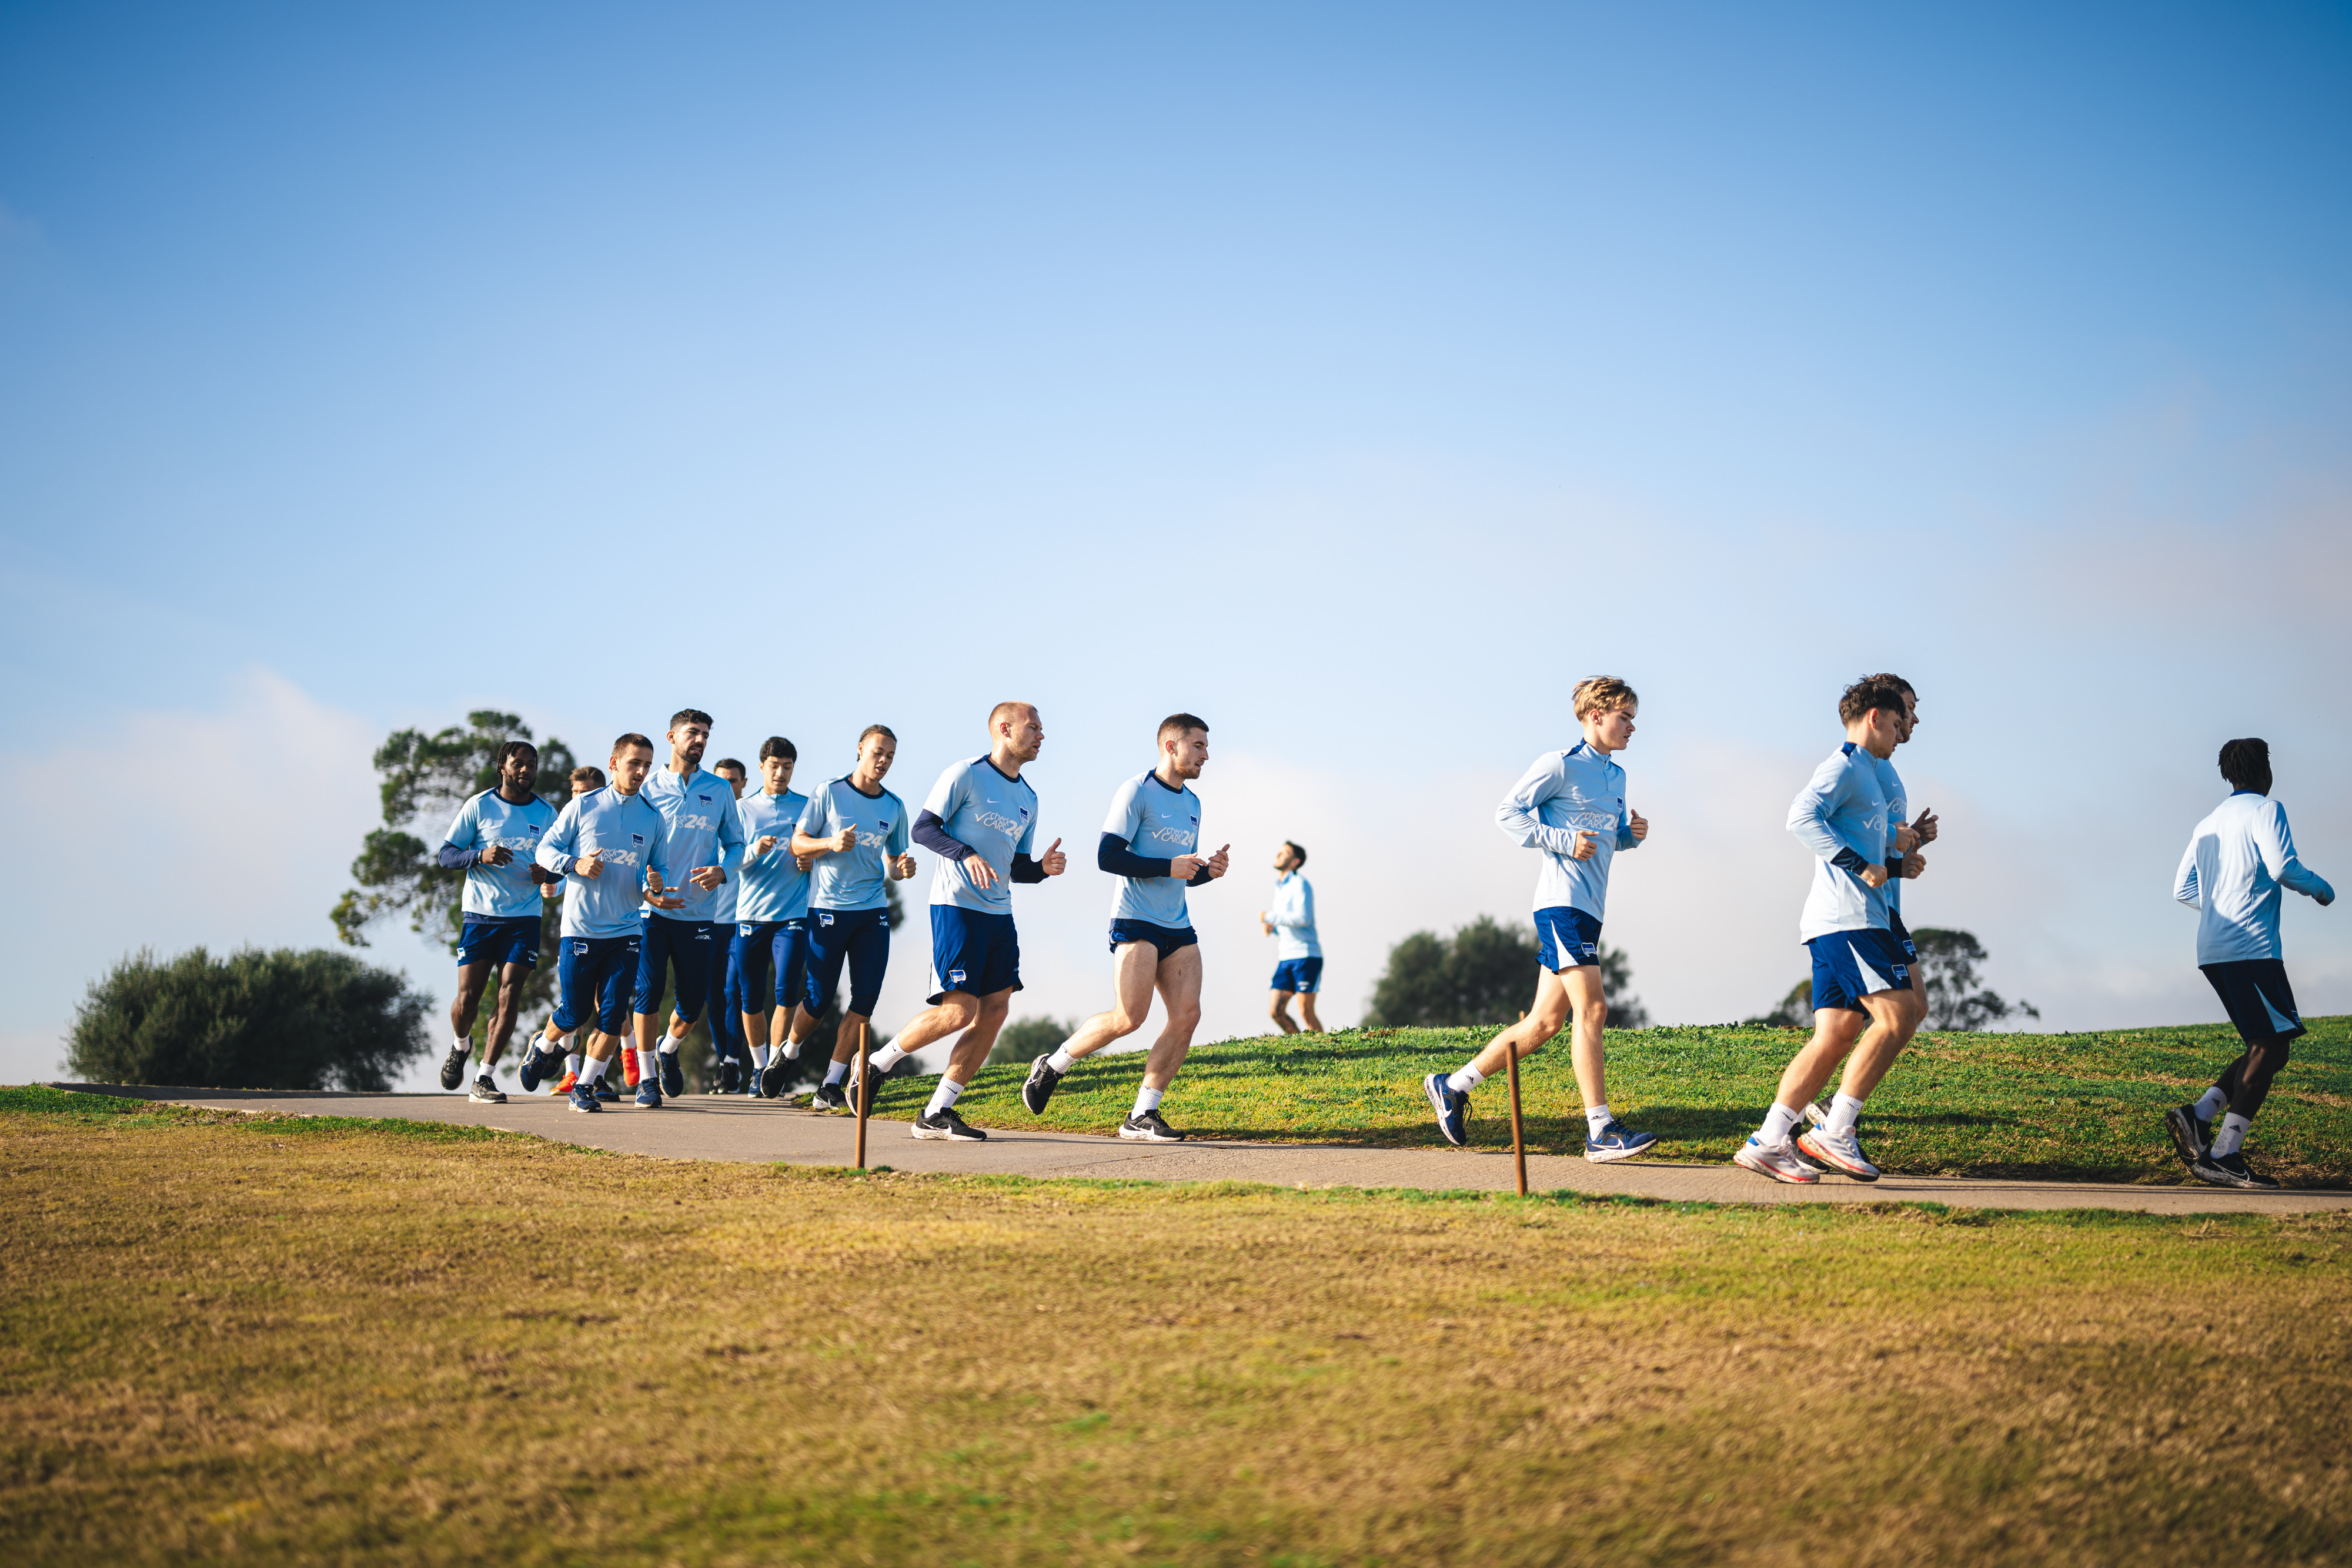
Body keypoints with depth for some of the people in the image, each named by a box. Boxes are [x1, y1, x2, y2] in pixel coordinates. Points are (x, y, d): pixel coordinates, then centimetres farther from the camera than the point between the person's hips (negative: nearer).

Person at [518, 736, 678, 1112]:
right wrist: (576, 864, -16)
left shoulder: (653, 819, 7)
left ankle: (585, 1087, 9)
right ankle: (544, 1050, 36)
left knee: (613, 1015, -5)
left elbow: (660, 868, 14)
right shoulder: (582, 806, -1)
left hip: (626, 931, 2)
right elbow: (546, 848, 3)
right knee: (574, 1013, 4)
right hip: (580, 928, -2)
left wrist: (655, 885, -9)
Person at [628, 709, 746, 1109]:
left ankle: (669, 1050, 35)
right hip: (652, 910, -2)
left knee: (693, 1001, 4)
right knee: (648, 992, -8)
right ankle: (646, 1077, 6)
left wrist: (721, 871, -8)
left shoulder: (720, 790, 9)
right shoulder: (648, 788, 3)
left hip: (698, 912, 2)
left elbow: (735, 844, 13)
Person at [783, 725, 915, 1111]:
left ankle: (831, 1086, -1)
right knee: (819, 998, -1)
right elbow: (797, 843, 0)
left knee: (866, 998, -7)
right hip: (828, 908, -3)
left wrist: (901, 870, -4)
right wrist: (831, 843, -18)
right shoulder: (829, 794, 0)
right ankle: (789, 1055, 28)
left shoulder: (894, 808, 11)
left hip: (874, 912, 4)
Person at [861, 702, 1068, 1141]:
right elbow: (923, 828, -8)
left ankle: (936, 1114, 5)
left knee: (996, 1009, -1)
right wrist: (967, 854, -22)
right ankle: (877, 1065, 5)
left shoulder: (1028, 799, 18)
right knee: (960, 1010, -15)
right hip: (957, 905, -8)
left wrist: (1043, 868, 0)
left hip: (999, 914, 8)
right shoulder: (966, 775, -5)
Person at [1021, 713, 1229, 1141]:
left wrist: (1208, 871, 5)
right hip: (1135, 923, -8)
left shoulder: (1192, 803, 19)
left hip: (1177, 928, 8)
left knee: (1187, 1014, -7)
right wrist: (1169, 867, -16)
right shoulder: (1136, 791, -6)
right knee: (1129, 1018, -16)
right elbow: (1108, 856, -13)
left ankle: (1142, 1115, -2)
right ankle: (1051, 1068, 6)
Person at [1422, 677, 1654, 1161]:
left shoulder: (1616, 777, 20)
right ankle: (1601, 1132, -16)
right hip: (1562, 903, -9)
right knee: (1591, 1009, -15)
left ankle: (1452, 1086, 18)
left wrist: (1633, 834, 8)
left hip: (1589, 909, 9)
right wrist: (1565, 841, -16)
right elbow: (1507, 813, -7)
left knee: (1545, 1022, 8)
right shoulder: (1560, 765, -6)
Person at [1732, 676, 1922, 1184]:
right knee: (1898, 1016, -14)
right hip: (1848, 918, -10)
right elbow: (1802, 817, -21)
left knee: (1835, 1036, 2)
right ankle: (1835, 1133, -14)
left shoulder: (1863, 772, 26)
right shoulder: (1845, 765, -5)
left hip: (1838, 923, 10)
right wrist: (1861, 865, -20)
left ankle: (1769, 1141, -4)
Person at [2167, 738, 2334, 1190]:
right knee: (2270, 1048, -9)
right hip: (2252, 947, -8)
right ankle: (2223, 1156, -18)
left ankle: (2198, 1116, -3)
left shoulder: (2209, 823, 21)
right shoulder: (2265, 810, -2)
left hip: (2213, 950, 8)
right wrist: (2321, 890, 2)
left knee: (2266, 1048, 13)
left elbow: (2182, 888, 21)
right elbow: (2282, 867, -16)